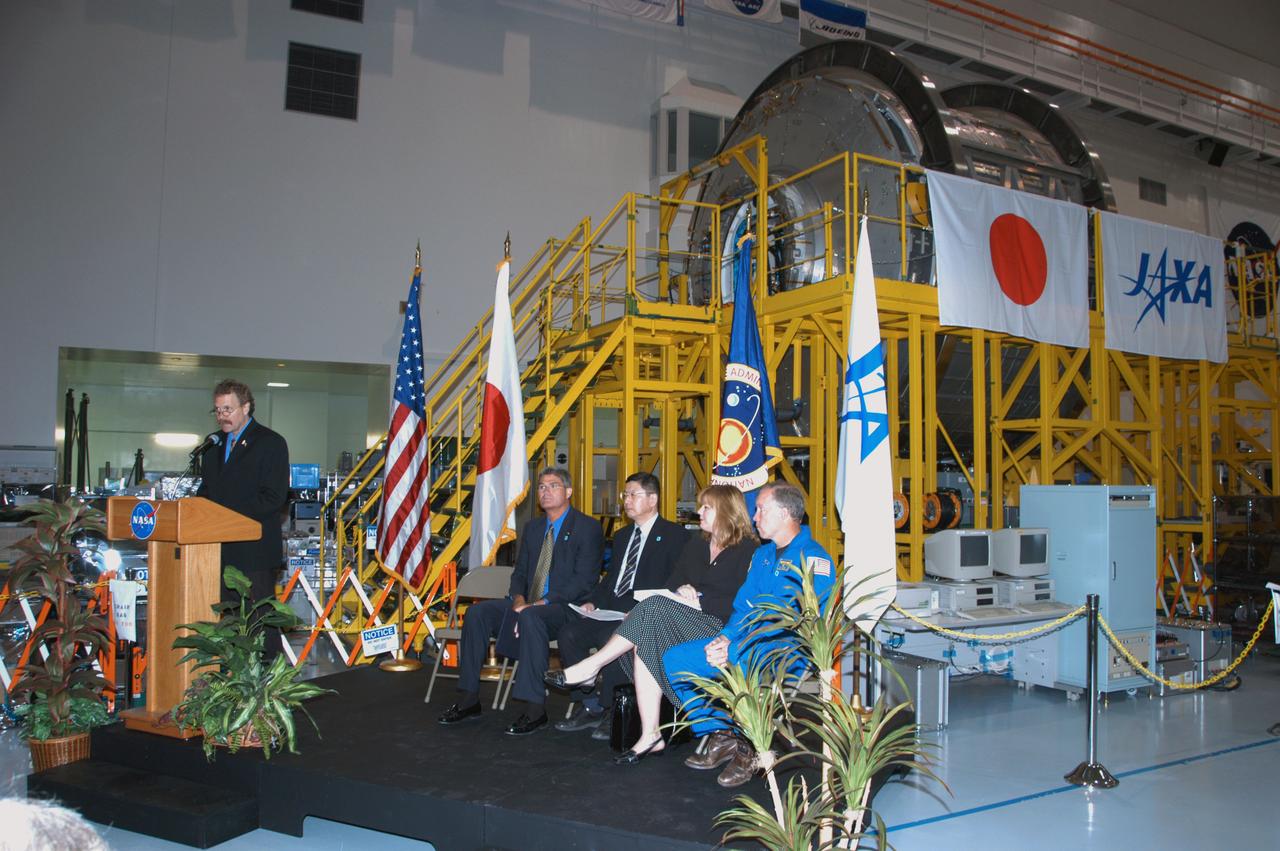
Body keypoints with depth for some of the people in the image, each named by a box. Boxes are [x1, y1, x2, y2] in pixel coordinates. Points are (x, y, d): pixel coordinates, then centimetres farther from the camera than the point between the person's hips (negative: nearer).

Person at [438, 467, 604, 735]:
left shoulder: (588, 527, -3)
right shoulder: (532, 528, 19)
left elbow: (584, 579, -12)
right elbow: (519, 573, 17)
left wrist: (542, 603, -20)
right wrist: (518, 600, -7)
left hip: (566, 608, -7)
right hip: (528, 605, 7)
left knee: (530, 617, -37)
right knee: (477, 612, -14)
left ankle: (534, 708, -32)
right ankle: (468, 699, -8)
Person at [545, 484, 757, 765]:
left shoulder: (748, 550, -1)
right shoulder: (696, 545, 22)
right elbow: (672, 583, 21)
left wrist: (701, 602, -12)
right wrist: (682, 590, -1)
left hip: (720, 627, -6)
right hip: (683, 623, 6)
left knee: (655, 608, -29)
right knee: (644, 643, -26)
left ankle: (592, 665, -22)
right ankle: (650, 735, -27)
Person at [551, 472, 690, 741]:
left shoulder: (675, 535, 0)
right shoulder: (622, 537, 25)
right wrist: (593, 602, 2)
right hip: (612, 610, 7)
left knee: (611, 638, -34)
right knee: (569, 633, -16)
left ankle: (597, 705, -13)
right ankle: (591, 704, -6)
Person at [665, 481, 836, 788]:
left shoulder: (813, 558, -10)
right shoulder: (763, 554, 19)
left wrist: (734, 649, -21)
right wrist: (726, 637, -4)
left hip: (787, 648, -8)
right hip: (746, 642, 8)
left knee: (742, 663, -39)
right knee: (673, 660, -6)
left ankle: (749, 750, -13)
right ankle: (721, 736, 3)